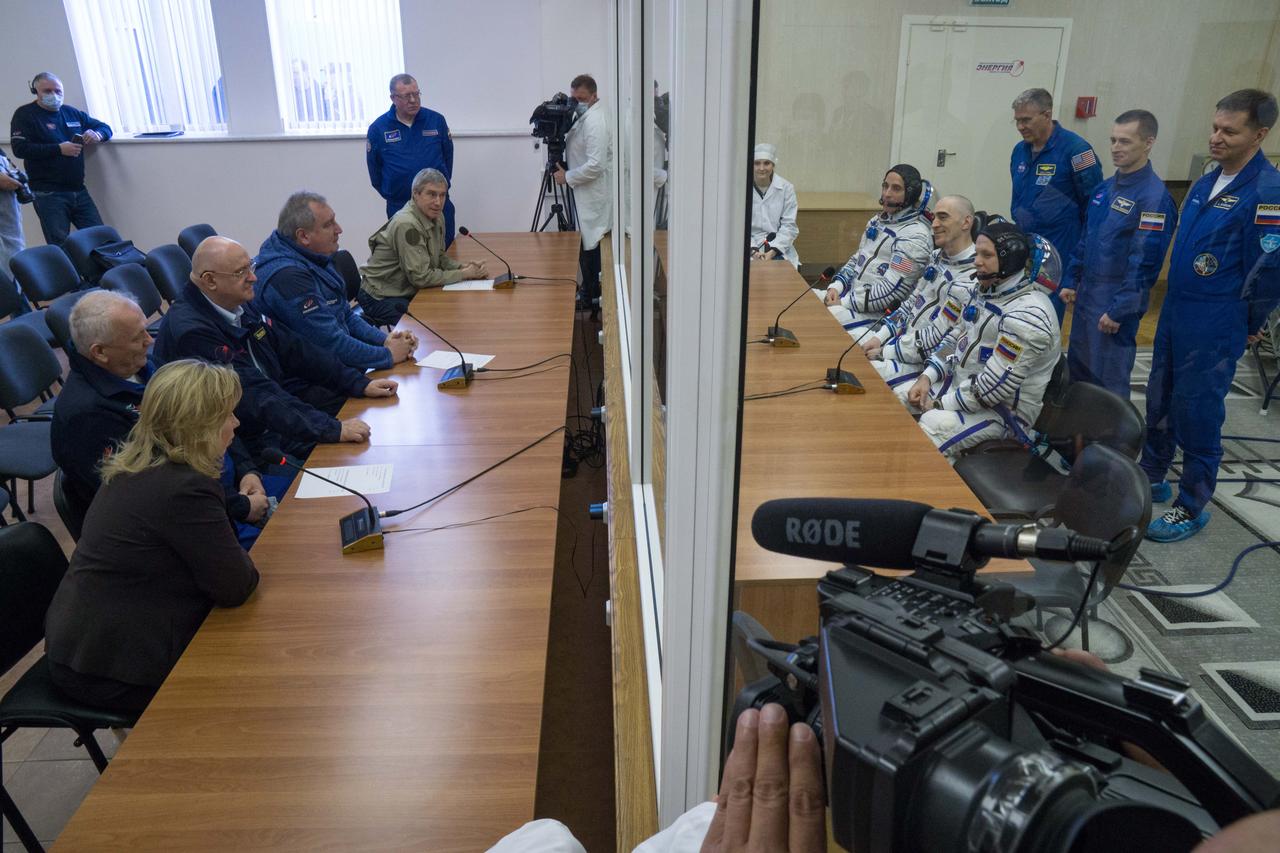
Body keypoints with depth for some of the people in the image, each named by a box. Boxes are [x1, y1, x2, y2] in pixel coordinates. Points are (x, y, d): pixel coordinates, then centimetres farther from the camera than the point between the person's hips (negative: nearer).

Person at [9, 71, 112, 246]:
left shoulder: (73, 113, 17)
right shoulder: (25, 114, 3)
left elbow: (105, 127, 22)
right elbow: (20, 149, -10)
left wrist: (97, 135, -3)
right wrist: (59, 149, -17)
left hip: (79, 191, 5)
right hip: (48, 194, -5)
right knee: (60, 246, -10)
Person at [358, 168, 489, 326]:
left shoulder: (437, 217, 2)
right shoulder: (407, 225, -26)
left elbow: (440, 257, 13)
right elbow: (421, 277, -25)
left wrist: (463, 267, -7)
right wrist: (465, 274, -20)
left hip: (409, 291, 8)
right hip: (382, 299, -8)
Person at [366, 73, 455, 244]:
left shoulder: (436, 120, -2)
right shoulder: (378, 128, -4)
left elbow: (447, 155, 9)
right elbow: (373, 167, 6)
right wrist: (389, 194, 10)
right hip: (399, 206, -1)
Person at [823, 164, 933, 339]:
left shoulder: (915, 235, -15)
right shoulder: (878, 220, 12)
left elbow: (893, 290, -21)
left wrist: (845, 302, -18)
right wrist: (837, 286, 0)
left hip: (877, 312, -8)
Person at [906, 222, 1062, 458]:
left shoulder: (1028, 314, -23)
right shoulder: (989, 292, 6)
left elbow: (996, 385, -26)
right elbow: (959, 337, 16)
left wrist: (942, 404, -17)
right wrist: (926, 377, 1)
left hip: (1004, 410, -9)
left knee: (930, 428, -32)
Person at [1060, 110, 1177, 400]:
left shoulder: (1155, 197, -18)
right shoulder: (1104, 188, 8)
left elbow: (1144, 262, -20)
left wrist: (1118, 310, -20)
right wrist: (1071, 281, 14)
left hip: (1117, 303, -8)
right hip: (1086, 294, 8)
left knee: (1109, 380, 3)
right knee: (1077, 366, 18)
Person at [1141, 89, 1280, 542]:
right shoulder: (1206, 183, 9)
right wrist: (1177, 303, 17)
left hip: (1214, 329, -8)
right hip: (1175, 313, 8)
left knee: (1197, 414, 0)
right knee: (1159, 401, 17)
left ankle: (1192, 508, 14)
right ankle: (1151, 478, 34)